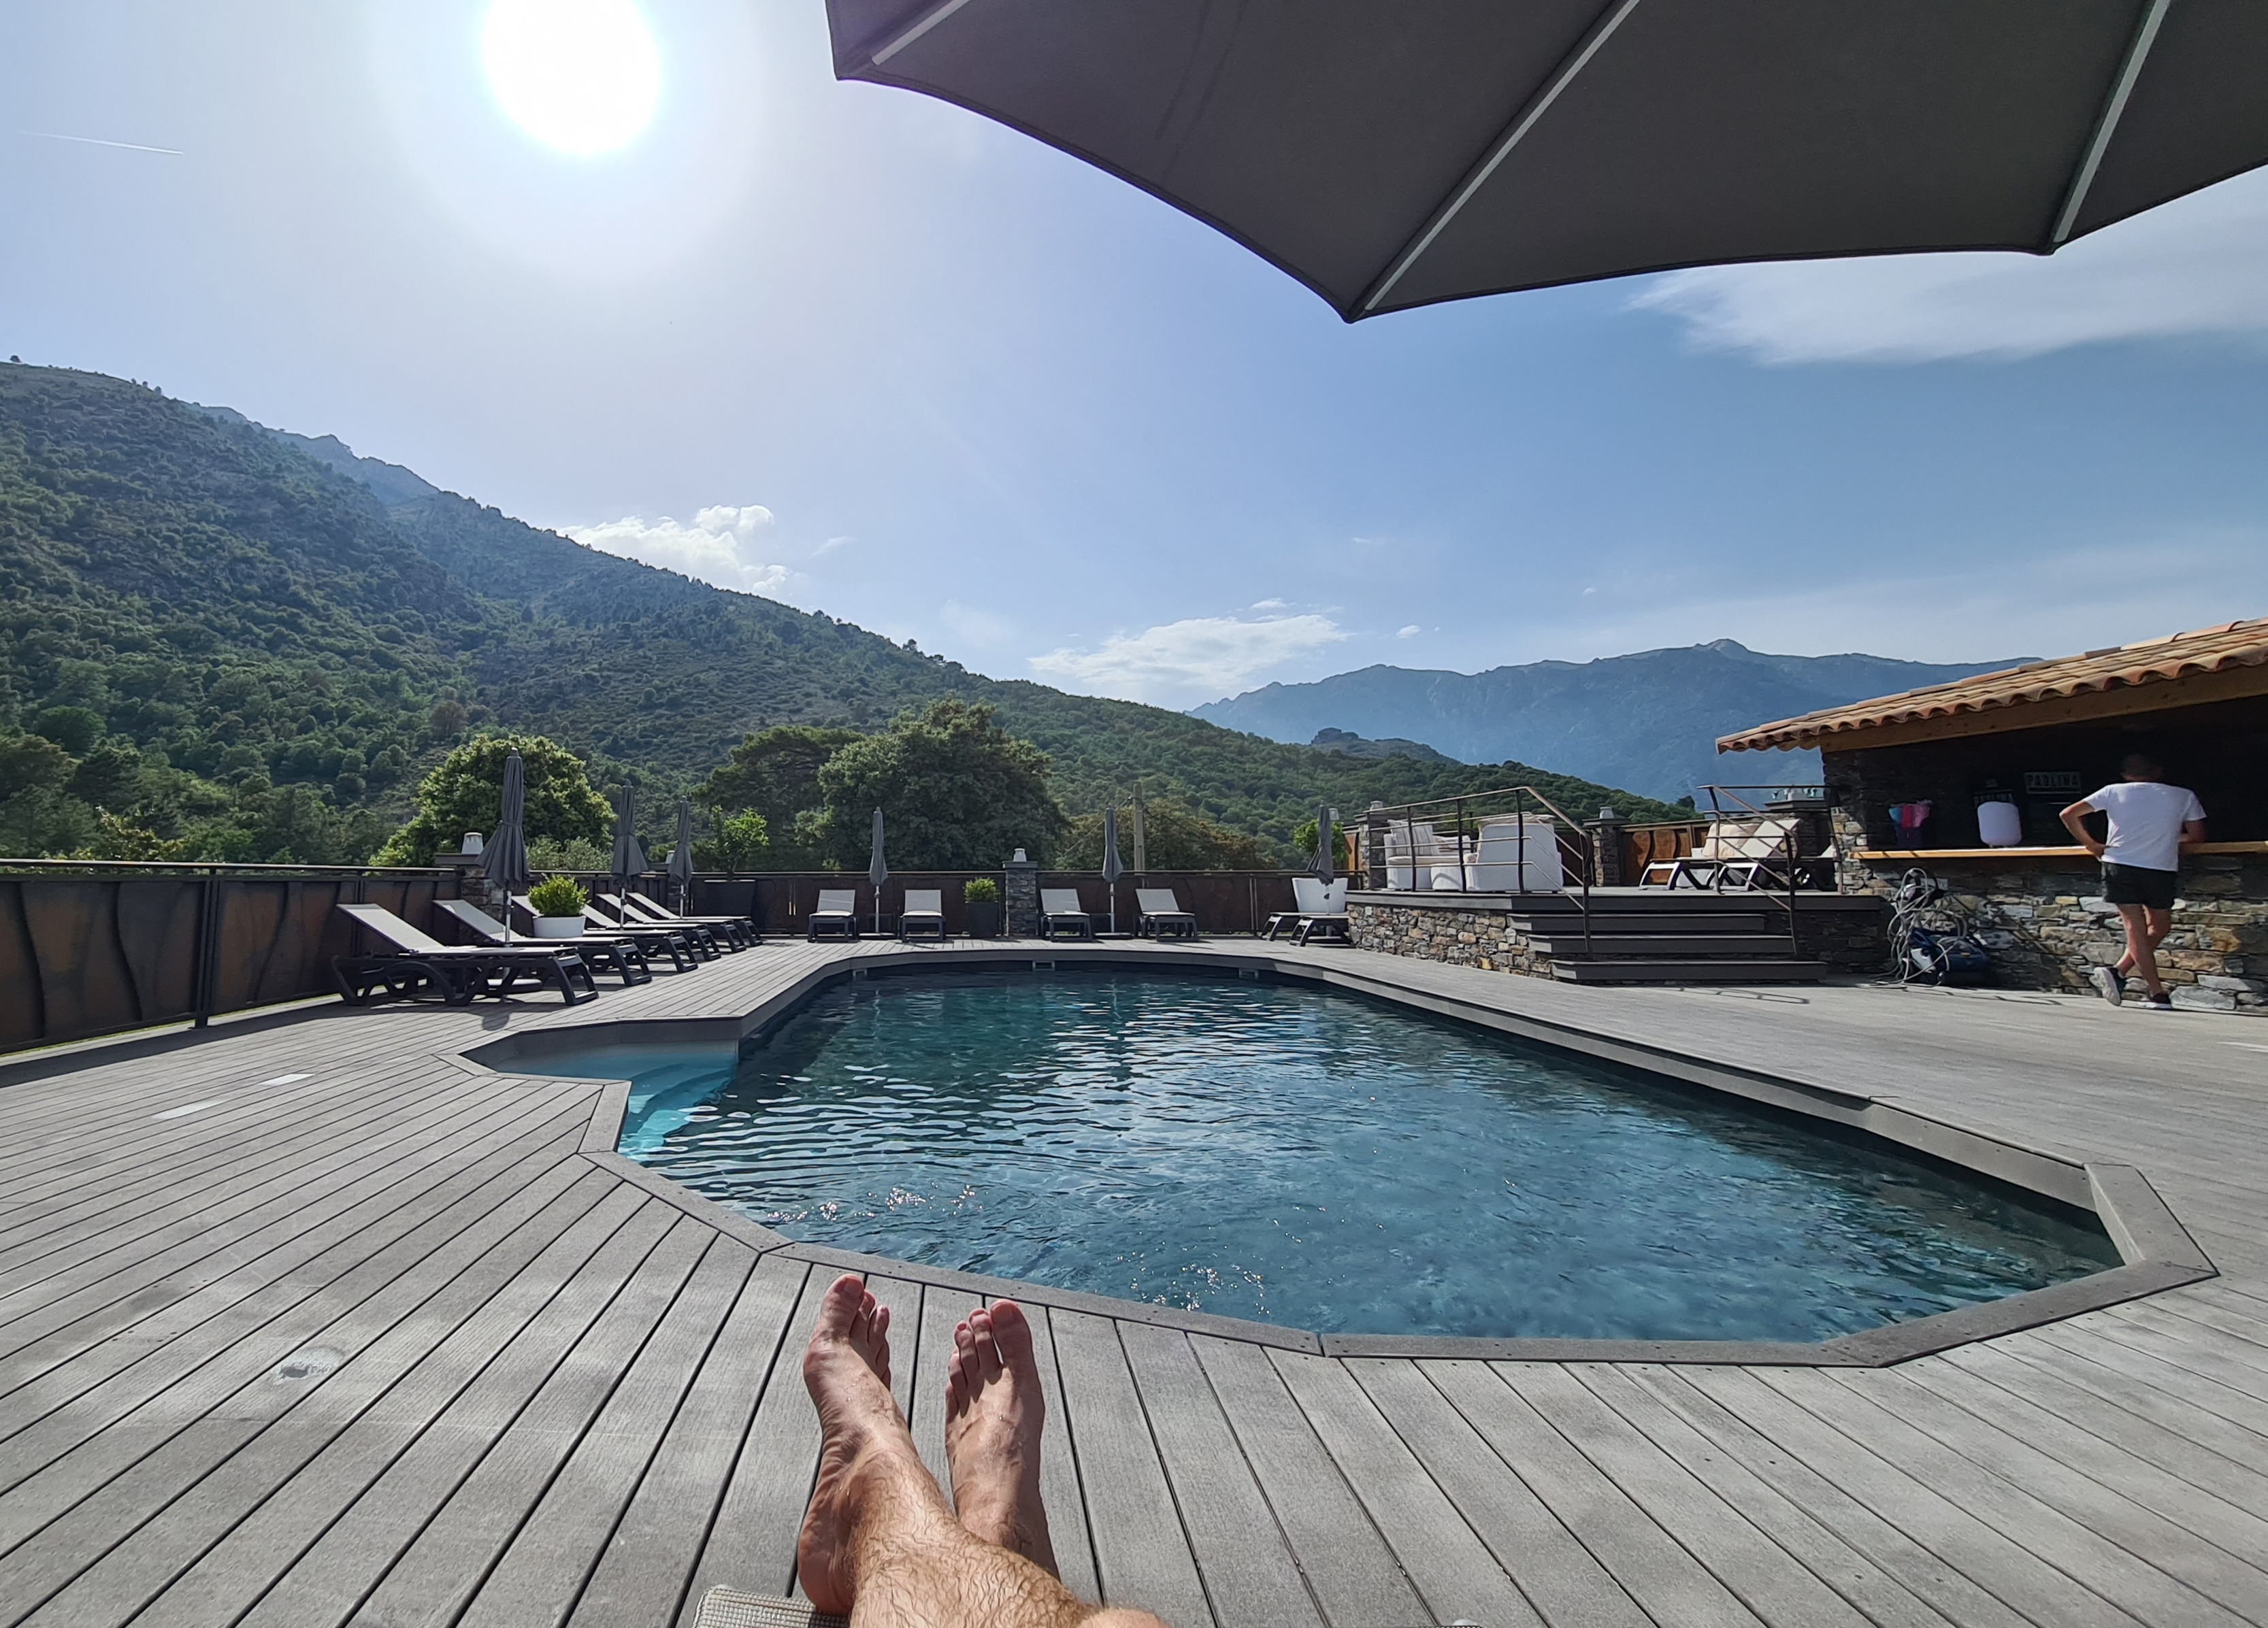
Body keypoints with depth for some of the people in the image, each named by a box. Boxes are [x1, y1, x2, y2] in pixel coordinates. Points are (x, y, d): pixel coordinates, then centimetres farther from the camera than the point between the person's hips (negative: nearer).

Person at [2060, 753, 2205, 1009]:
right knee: (2160, 926, 15)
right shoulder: (2184, 796, 7)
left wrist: (2092, 846, 12)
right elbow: (2197, 836, 7)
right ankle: (2120, 972, -1)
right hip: (2160, 870, 0)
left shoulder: (2114, 791, 7)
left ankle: (2158, 993, -4)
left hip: (2119, 865, 1)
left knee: (2136, 928, 2)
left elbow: (2069, 815, 3)